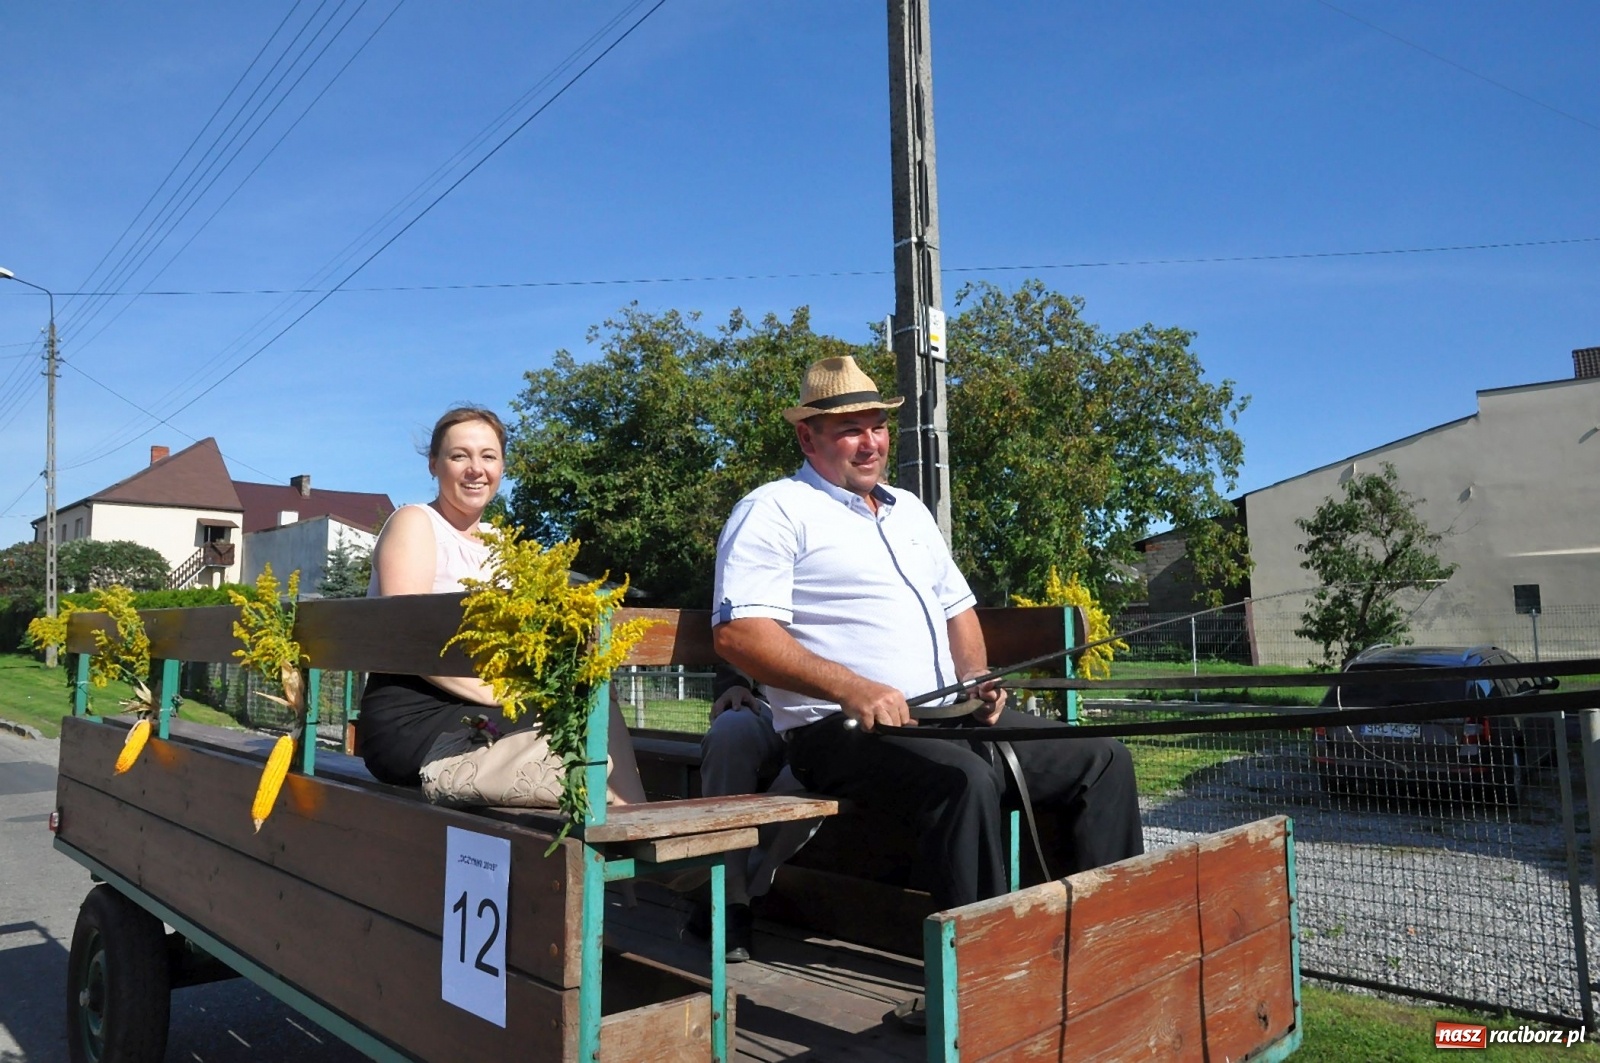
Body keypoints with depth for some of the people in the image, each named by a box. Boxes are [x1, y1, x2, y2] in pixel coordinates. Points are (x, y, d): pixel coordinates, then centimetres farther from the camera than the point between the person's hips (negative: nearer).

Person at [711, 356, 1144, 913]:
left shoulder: (909, 509, 22)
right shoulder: (774, 510, -3)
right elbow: (737, 633, -15)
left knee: (1104, 760, -2)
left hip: (949, 717, 8)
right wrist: (851, 688, -26)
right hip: (841, 729, -8)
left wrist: (976, 677, 7)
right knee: (965, 779, -36)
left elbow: (956, 606, 29)